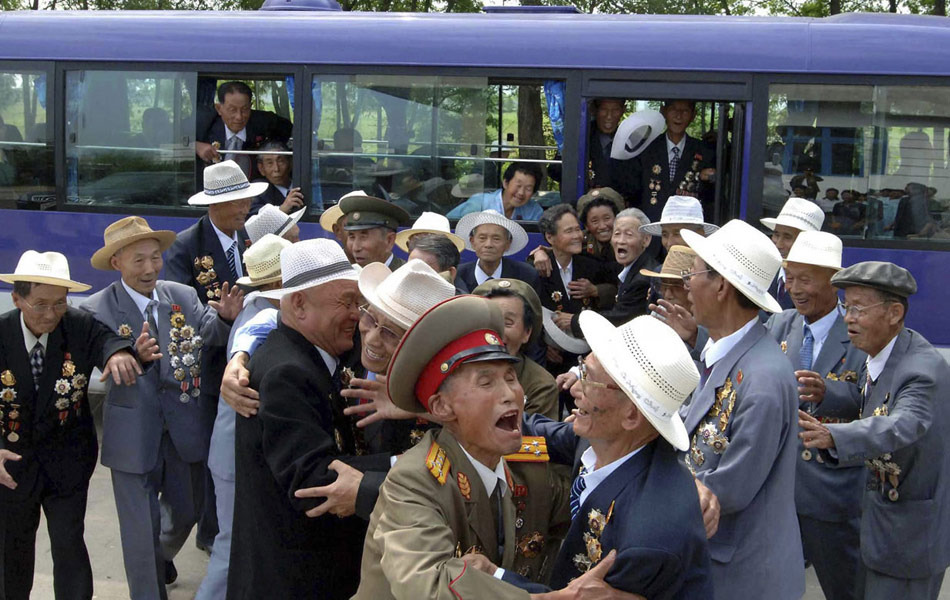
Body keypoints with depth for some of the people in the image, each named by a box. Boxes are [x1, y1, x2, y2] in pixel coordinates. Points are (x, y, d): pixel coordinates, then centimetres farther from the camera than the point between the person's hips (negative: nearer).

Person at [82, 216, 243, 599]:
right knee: (142, 528, 7)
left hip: (185, 430, 4)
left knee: (187, 512, 24)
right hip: (135, 435, -4)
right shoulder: (98, 310, -13)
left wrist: (225, 317, -36)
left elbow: (210, 335, -15)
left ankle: (161, 557, 55)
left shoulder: (184, 296, -2)